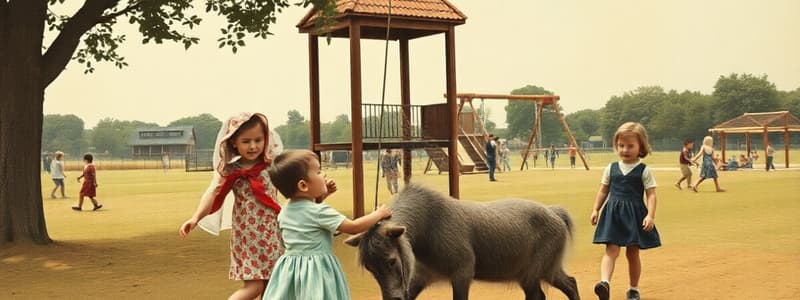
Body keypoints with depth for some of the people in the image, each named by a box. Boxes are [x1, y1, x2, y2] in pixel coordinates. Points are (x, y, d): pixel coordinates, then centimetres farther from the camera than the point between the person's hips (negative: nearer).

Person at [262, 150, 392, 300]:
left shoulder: (286, 210, 5)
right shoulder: (320, 212, -18)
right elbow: (353, 227, -15)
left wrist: (319, 196, 17)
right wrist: (379, 214, -2)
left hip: (290, 269, 7)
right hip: (316, 271, -7)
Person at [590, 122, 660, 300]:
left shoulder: (644, 171, -2)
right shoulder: (611, 168, 7)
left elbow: (651, 194, -6)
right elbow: (603, 191, 13)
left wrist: (650, 215, -16)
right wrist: (596, 209, 6)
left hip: (635, 215, -1)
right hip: (613, 214, 1)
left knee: (632, 253, 8)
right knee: (611, 250, -12)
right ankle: (605, 282, -28)